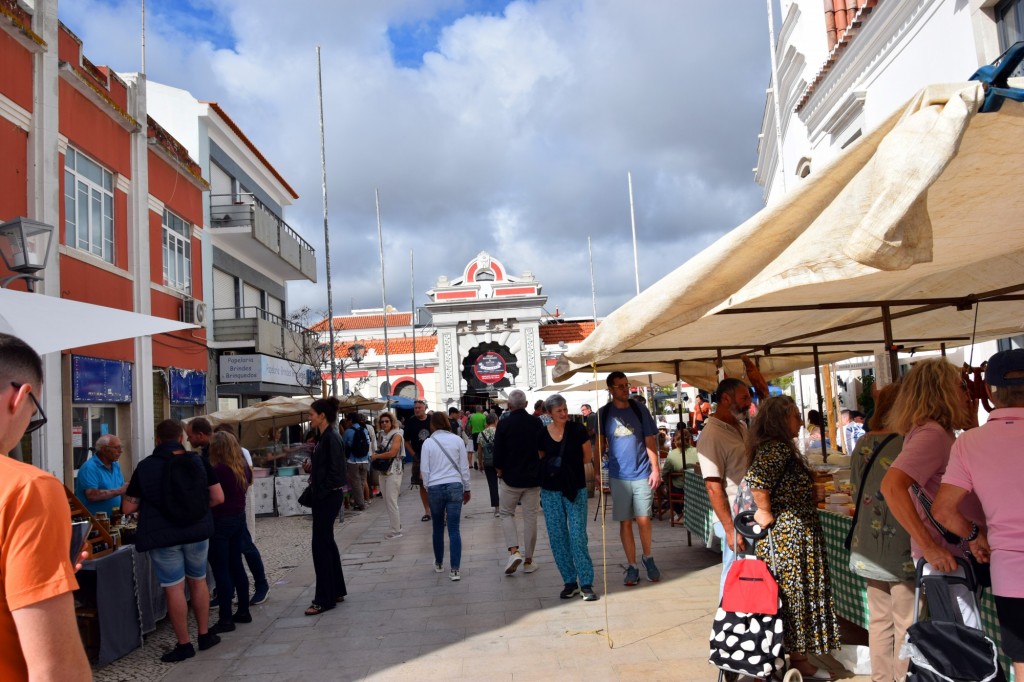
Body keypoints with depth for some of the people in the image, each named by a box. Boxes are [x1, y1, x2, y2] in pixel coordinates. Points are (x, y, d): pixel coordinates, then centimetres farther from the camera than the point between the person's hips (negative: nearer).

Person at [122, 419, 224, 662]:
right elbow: (218, 497, -2)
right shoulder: (199, 461, -2)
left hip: (163, 537, -3)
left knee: (174, 589, 4)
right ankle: (205, 635, 26)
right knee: (199, 582, 17)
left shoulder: (145, 467, -7)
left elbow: (128, 508, -4)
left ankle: (184, 644, 11)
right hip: (197, 532, 3)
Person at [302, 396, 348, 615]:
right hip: (324, 496, 10)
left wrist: (320, 492, -16)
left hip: (328, 496, -10)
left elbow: (335, 472, -20)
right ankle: (336, 591, 27)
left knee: (321, 544, -5)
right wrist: (310, 468, 3)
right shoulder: (324, 437, 12)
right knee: (327, 542, 16)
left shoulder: (332, 438, -17)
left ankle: (324, 599, 2)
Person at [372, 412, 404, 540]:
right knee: (387, 501, 9)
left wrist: (376, 456, -9)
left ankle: (395, 530, 0)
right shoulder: (381, 435, 11)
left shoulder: (396, 435, -8)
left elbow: (392, 453, -19)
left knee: (391, 501, -7)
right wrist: (374, 454, 0)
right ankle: (397, 523, 23)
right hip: (383, 471, 7)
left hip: (393, 472, -7)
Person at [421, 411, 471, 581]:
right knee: (454, 529, 0)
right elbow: (464, 466, 3)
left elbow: (424, 469, 0)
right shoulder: (456, 440, -1)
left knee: (438, 528, 16)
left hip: (435, 488, 0)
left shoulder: (428, 442, -2)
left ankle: (439, 564, 30)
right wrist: (466, 489, 12)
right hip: (455, 486, 0)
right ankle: (454, 570, -3)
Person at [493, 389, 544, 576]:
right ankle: (528, 560, 14)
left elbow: (497, 451, -8)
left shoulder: (504, 424, -10)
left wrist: (499, 470, 8)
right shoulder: (537, 422, -2)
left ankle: (514, 551, -5)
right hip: (533, 478, 2)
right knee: (530, 517, 9)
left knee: (506, 513, 14)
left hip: (510, 478, -2)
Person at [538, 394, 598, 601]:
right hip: (550, 491, 3)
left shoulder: (577, 430, -6)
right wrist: (549, 467, 2)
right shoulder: (542, 434, 0)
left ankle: (586, 583, 2)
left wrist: (567, 465, 2)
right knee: (557, 537, 5)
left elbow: (588, 457, 5)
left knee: (578, 536, -6)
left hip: (575, 490, -3)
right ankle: (570, 581, 17)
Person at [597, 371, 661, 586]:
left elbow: (650, 442, 2)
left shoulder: (639, 409, 1)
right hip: (618, 476, 0)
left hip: (642, 474, 0)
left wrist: (656, 469, -4)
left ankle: (648, 558, 25)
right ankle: (632, 566, 15)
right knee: (625, 522, 4)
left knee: (643, 520, 0)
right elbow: (600, 445, 8)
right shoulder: (604, 413, 2)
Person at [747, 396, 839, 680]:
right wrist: (765, 512, -23)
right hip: (790, 535, -10)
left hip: (791, 532, 10)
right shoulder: (778, 448, -20)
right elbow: (756, 478, -35)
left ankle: (799, 658, 25)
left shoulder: (780, 447, 13)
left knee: (792, 596, 15)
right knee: (794, 595, 0)